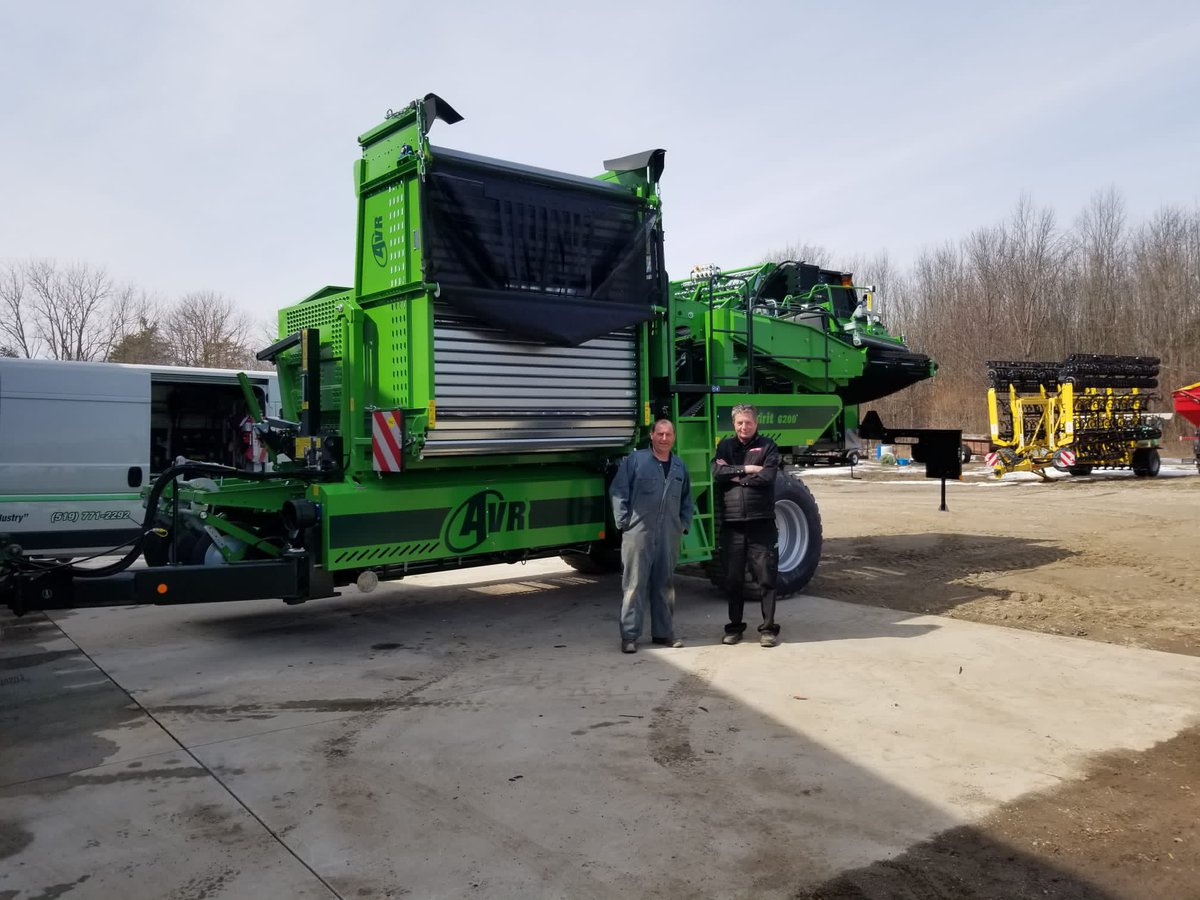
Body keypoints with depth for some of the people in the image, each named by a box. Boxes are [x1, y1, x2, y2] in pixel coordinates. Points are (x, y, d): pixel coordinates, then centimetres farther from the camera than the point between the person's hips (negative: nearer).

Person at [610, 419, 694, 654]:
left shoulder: (679, 466, 14)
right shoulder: (635, 460, -2)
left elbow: (687, 500, 24)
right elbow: (619, 492, -3)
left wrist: (685, 525, 13)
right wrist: (624, 523, -7)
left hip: (669, 537, 5)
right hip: (638, 534, -5)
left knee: (665, 584, 11)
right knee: (634, 584, -4)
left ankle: (664, 632, 21)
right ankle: (629, 635, 1)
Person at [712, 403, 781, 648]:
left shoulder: (767, 446, 4)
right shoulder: (725, 446, 12)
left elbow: (768, 476, -12)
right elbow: (717, 473, -5)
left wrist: (734, 475, -6)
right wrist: (745, 469, -13)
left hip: (761, 522, -2)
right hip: (731, 522, 3)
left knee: (765, 577, 1)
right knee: (733, 578, 9)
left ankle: (768, 628, 10)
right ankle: (734, 626, 21)